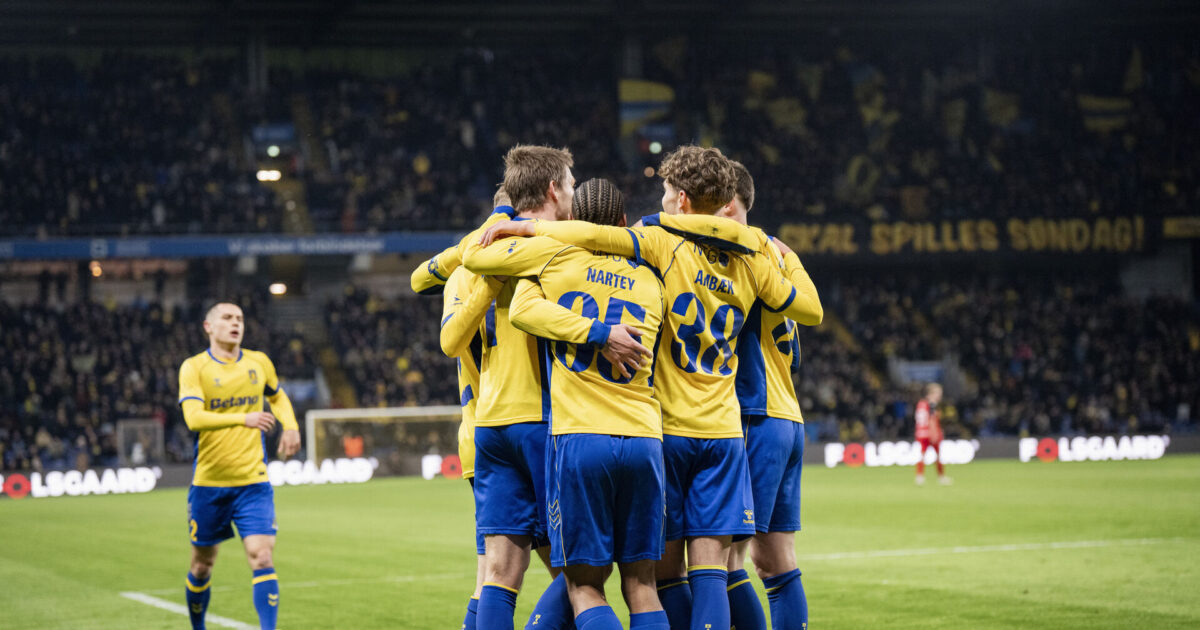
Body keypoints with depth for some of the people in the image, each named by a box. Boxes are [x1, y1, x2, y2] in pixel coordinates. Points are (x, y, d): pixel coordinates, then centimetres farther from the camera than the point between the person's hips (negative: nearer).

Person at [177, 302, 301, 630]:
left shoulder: (259, 363, 5)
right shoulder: (194, 367, -6)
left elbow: (278, 396, 27)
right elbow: (194, 418, -22)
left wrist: (290, 425, 7)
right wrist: (243, 419, -35)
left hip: (253, 482, 1)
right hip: (208, 483, -1)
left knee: (262, 558, -14)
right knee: (202, 564, 11)